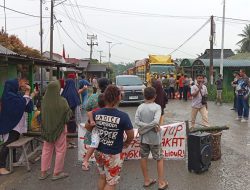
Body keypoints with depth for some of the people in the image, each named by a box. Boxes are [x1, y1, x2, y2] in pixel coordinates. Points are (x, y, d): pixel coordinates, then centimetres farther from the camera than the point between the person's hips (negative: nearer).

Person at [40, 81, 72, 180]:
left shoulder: (44, 101, -7)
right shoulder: (62, 101, -19)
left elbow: (42, 114, 5)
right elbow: (69, 114, -9)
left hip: (47, 128, 4)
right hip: (60, 128, -4)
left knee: (46, 150, 16)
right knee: (60, 150, 10)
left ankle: (44, 172, 23)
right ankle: (57, 173, 16)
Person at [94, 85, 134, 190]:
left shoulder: (96, 113, -9)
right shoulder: (123, 116, -22)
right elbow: (131, 136, -12)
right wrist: (126, 144, 10)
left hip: (99, 152, 5)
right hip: (113, 155, -5)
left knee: (102, 177, 26)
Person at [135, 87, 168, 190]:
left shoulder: (140, 107, -5)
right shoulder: (157, 107, -14)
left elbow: (136, 121, -14)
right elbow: (156, 121, -27)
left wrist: (143, 128, -11)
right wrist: (153, 126, -12)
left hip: (143, 137, 4)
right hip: (154, 138, -3)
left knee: (143, 158, 15)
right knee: (159, 159, 11)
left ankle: (147, 180, 28)